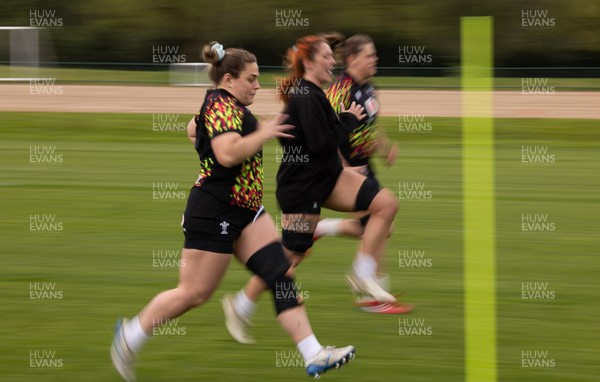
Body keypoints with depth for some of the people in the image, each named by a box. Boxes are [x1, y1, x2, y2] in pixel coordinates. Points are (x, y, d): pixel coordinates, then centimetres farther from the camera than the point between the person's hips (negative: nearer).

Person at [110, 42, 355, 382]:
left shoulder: (226, 105, 14)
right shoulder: (222, 105, -17)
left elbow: (194, 129, 33)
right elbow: (228, 153, -32)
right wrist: (263, 134, -21)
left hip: (246, 212, 10)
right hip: (214, 213, -10)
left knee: (282, 274, -2)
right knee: (195, 293, -3)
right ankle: (130, 336, 15)